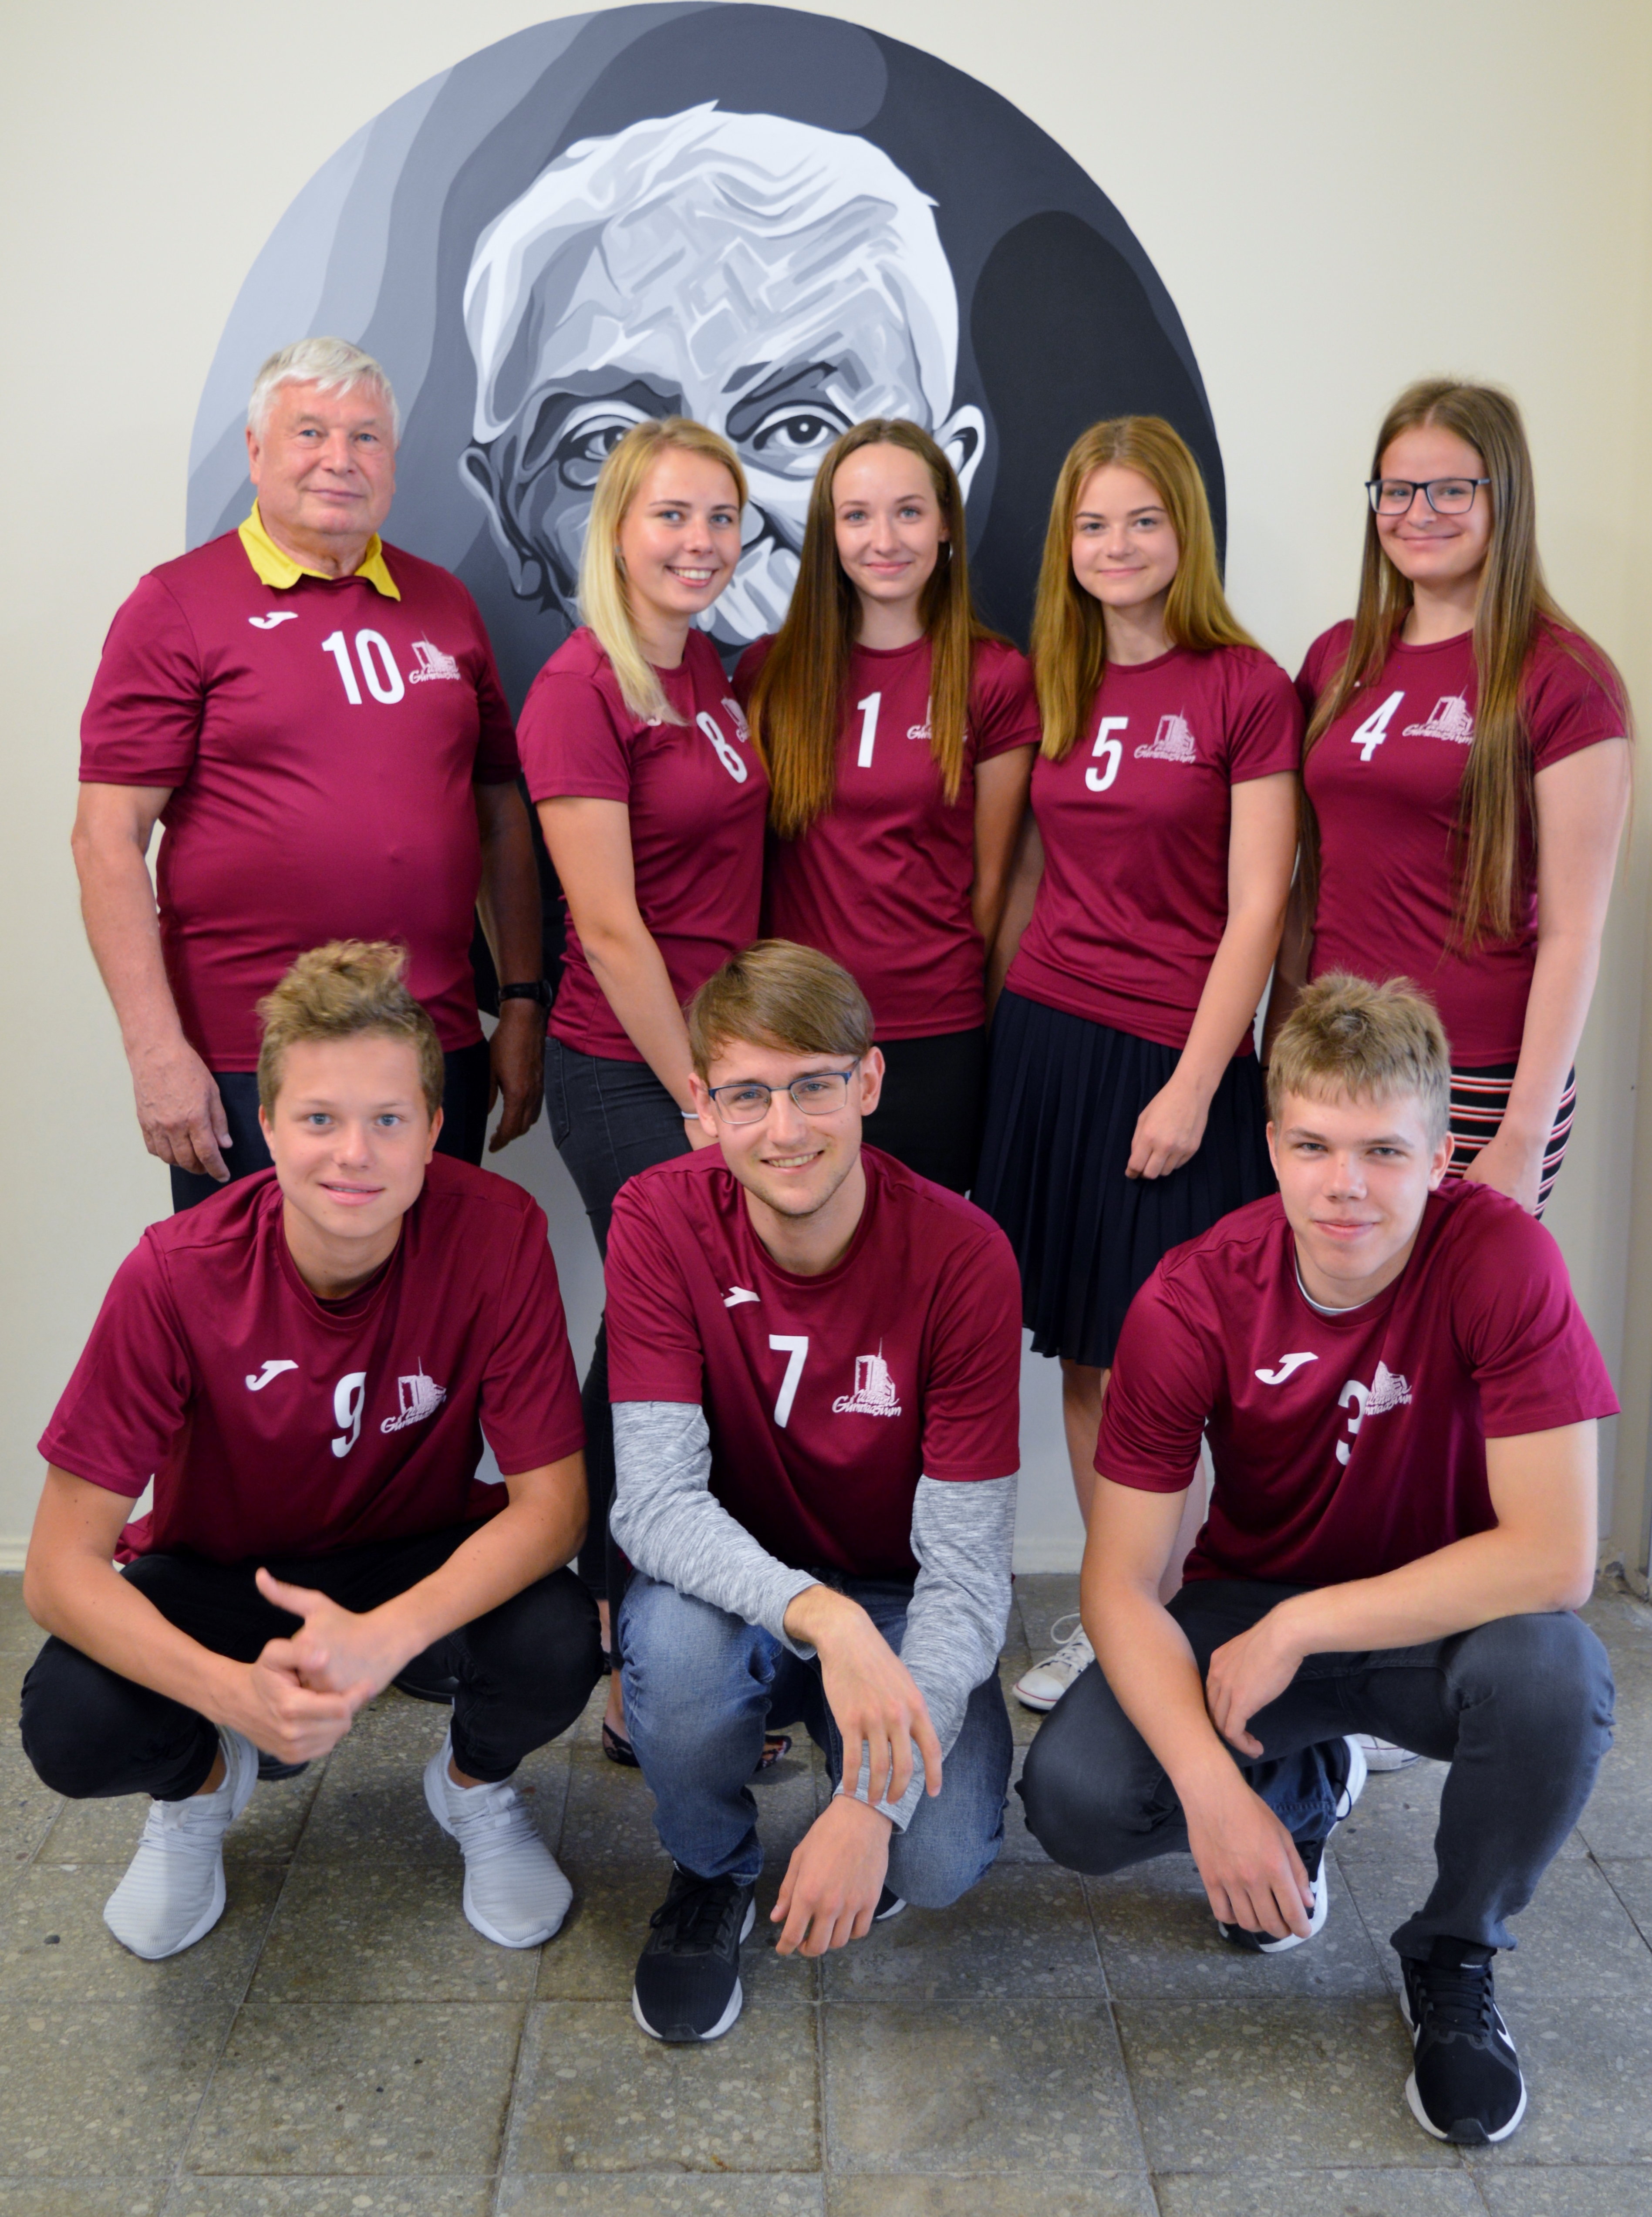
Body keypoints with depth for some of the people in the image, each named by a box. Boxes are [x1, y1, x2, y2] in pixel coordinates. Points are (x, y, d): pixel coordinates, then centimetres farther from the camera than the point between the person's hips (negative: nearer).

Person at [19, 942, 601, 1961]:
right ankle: (201, 1782, 11)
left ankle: (476, 1782, 8)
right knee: (71, 1723, -28)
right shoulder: (179, 1275, -25)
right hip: (217, 1571, 0)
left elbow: (552, 1500, -22)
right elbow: (61, 1565, -23)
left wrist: (385, 1637, -40)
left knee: (557, 1647, -30)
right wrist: (232, 1693, -40)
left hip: (422, 1561, 0)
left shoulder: (496, 1233, -25)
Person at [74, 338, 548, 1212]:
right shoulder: (178, 605, -1)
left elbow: (501, 810, 14)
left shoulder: (443, 603, 12)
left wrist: (523, 1005, 9)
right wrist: (157, 1050, -13)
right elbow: (108, 837, -6)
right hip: (244, 1070, -4)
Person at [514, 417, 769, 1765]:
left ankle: (629, 1635, 31)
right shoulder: (580, 692, -13)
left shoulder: (710, 671, 11)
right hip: (630, 1073, -8)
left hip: (711, 1050, 8)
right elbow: (611, 928, -16)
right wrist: (698, 1099, -13)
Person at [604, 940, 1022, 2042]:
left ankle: (869, 1846, 15)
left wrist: (873, 1804, -29)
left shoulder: (963, 1256, -21)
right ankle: (715, 1873, 1)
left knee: (938, 1861, -25)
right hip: (739, 1585, 1)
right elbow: (656, 1498, -24)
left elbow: (966, 1568, -20)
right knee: (676, 1639, -34)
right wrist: (821, 1618, -42)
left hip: (899, 1600, 0)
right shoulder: (659, 1221, -18)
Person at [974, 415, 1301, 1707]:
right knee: (1080, 1356, 11)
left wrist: (1194, 1084, -13)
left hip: (1170, 1058, -5)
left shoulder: (1244, 687, -6)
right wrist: (1004, 1016, 11)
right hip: (1043, 1038, 5)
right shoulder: (1053, 686, 10)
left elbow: (1256, 906, -9)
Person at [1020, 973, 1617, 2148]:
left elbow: (1555, 1556, -27)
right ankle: (1305, 1787, 15)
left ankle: (1454, 1958, -1)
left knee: (1554, 1670, -35)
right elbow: (1121, 1580, -17)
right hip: (1249, 1609, 1)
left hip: (1443, 1621, -1)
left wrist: (1301, 1627, -26)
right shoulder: (1193, 1301, -20)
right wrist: (1212, 1785, -31)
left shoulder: (1502, 1259, -24)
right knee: (1076, 1798, -22)